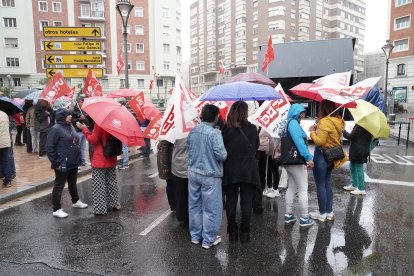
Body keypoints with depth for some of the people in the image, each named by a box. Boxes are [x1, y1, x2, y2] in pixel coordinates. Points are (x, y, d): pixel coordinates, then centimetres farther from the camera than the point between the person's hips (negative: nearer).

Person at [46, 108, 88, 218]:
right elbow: (49, 147, -18)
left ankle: (75, 201, 40)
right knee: (59, 186, 2)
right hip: (62, 164, -8)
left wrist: (77, 158, 18)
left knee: (73, 183, 23)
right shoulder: (56, 129, -15)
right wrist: (56, 163, -17)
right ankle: (56, 210, 12)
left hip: (73, 163, 8)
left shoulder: (71, 126, 9)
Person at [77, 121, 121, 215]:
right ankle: (115, 204, 26)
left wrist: (84, 129, -6)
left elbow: (93, 140, -14)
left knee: (99, 184, 3)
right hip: (111, 159, 7)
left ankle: (100, 208, 8)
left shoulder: (99, 123, -18)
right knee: (112, 182, 18)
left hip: (100, 160, -7)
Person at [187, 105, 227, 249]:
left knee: (194, 206, 17)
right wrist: (224, 152, 0)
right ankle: (209, 239, 19)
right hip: (210, 175, -6)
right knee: (210, 208, 7)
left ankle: (195, 235, 31)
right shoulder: (214, 133, -18)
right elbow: (221, 155, -21)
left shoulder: (193, 132, 2)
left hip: (193, 172, 6)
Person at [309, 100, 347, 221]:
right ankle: (329, 212, 25)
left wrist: (312, 131, -8)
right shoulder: (338, 121, 7)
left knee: (320, 185, 3)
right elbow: (330, 135, 9)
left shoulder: (325, 121, -19)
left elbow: (319, 141, -22)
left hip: (322, 155, -9)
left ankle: (322, 214, 13)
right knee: (327, 184, 17)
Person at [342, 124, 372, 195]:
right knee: (352, 166, 20)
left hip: (358, 151, -10)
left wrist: (344, 131, -4)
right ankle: (354, 185, 32)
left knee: (359, 169, -2)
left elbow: (350, 136, -19)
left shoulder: (358, 126, -22)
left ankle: (361, 189, 7)